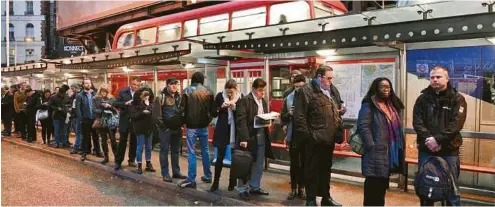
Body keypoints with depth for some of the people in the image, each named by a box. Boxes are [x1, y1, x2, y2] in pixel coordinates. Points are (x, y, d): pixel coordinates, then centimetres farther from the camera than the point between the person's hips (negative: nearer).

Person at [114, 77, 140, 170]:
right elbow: (116, 104, -6)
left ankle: (131, 160, 24)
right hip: (125, 121, -1)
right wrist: (126, 103, -20)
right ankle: (118, 161, 12)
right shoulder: (123, 92, -2)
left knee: (134, 142, 11)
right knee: (122, 142, 4)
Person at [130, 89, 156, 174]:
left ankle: (148, 164, 21)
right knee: (140, 147, 0)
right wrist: (143, 112, -23)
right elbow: (133, 116, -14)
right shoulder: (135, 104, -4)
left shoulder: (149, 103, 9)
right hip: (140, 128, -5)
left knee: (149, 147, 11)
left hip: (149, 128, 5)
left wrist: (148, 106, -11)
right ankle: (139, 166, 9)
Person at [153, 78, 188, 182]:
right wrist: (162, 126, -13)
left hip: (177, 128, 6)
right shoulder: (161, 97, -9)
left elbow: (183, 110, 17)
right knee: (164, 151, 3)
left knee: (176, 151, 13)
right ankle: (165, 174, 10)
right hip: (165, 128, -6)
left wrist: (181, 123, 6)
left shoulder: (179, 96, 11)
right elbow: (156, 113, -13)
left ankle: (176, 172, 24)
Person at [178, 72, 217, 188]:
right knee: (205, 150, 15)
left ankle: (191, 180, 3)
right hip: (204, 125, 3)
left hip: (191, 126, -3)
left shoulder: (187, 90, -7)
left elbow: (182, 108, -7)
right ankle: (207, 176, 23)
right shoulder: (208, 91, 0)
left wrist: (184, 121, 8)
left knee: (192, 152, 1)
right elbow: (213, 110, 0)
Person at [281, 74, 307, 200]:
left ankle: (301, 188, 20)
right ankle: (293, 189, 18)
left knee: (304, 163, 9)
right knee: (294, 163, 8)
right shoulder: (288, 99, 5)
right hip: (293, 136, 2)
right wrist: (289, 113, -10)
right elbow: (283, 117, 9)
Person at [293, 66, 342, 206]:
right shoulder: (306, 91, -10)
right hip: (315, 140, -8)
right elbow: (299, 117, -16)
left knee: (326, 169, 17)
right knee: (312, 170, 4)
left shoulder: (329, 92, 17)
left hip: (329, 139, 8)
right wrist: (308, 135, -16)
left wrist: (338, 131, 13)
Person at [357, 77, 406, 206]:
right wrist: (371, 146, -21)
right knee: (373, 185, -2)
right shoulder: (369, 105, -9)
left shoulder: (392, 106, 18)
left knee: (383, 185, 15)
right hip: (376, 153, -8)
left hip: (390, 152, 8)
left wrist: (399, 147, 17)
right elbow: (363, 127, -18)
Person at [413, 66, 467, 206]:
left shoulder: (457, 98, 1)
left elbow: (456, 124, -10)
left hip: (449, 150, -2)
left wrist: (438, 140, -19)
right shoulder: (423, 98, 7)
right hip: (426, 149, 2)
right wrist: (429, 139, -16)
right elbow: (417, 122, -2)